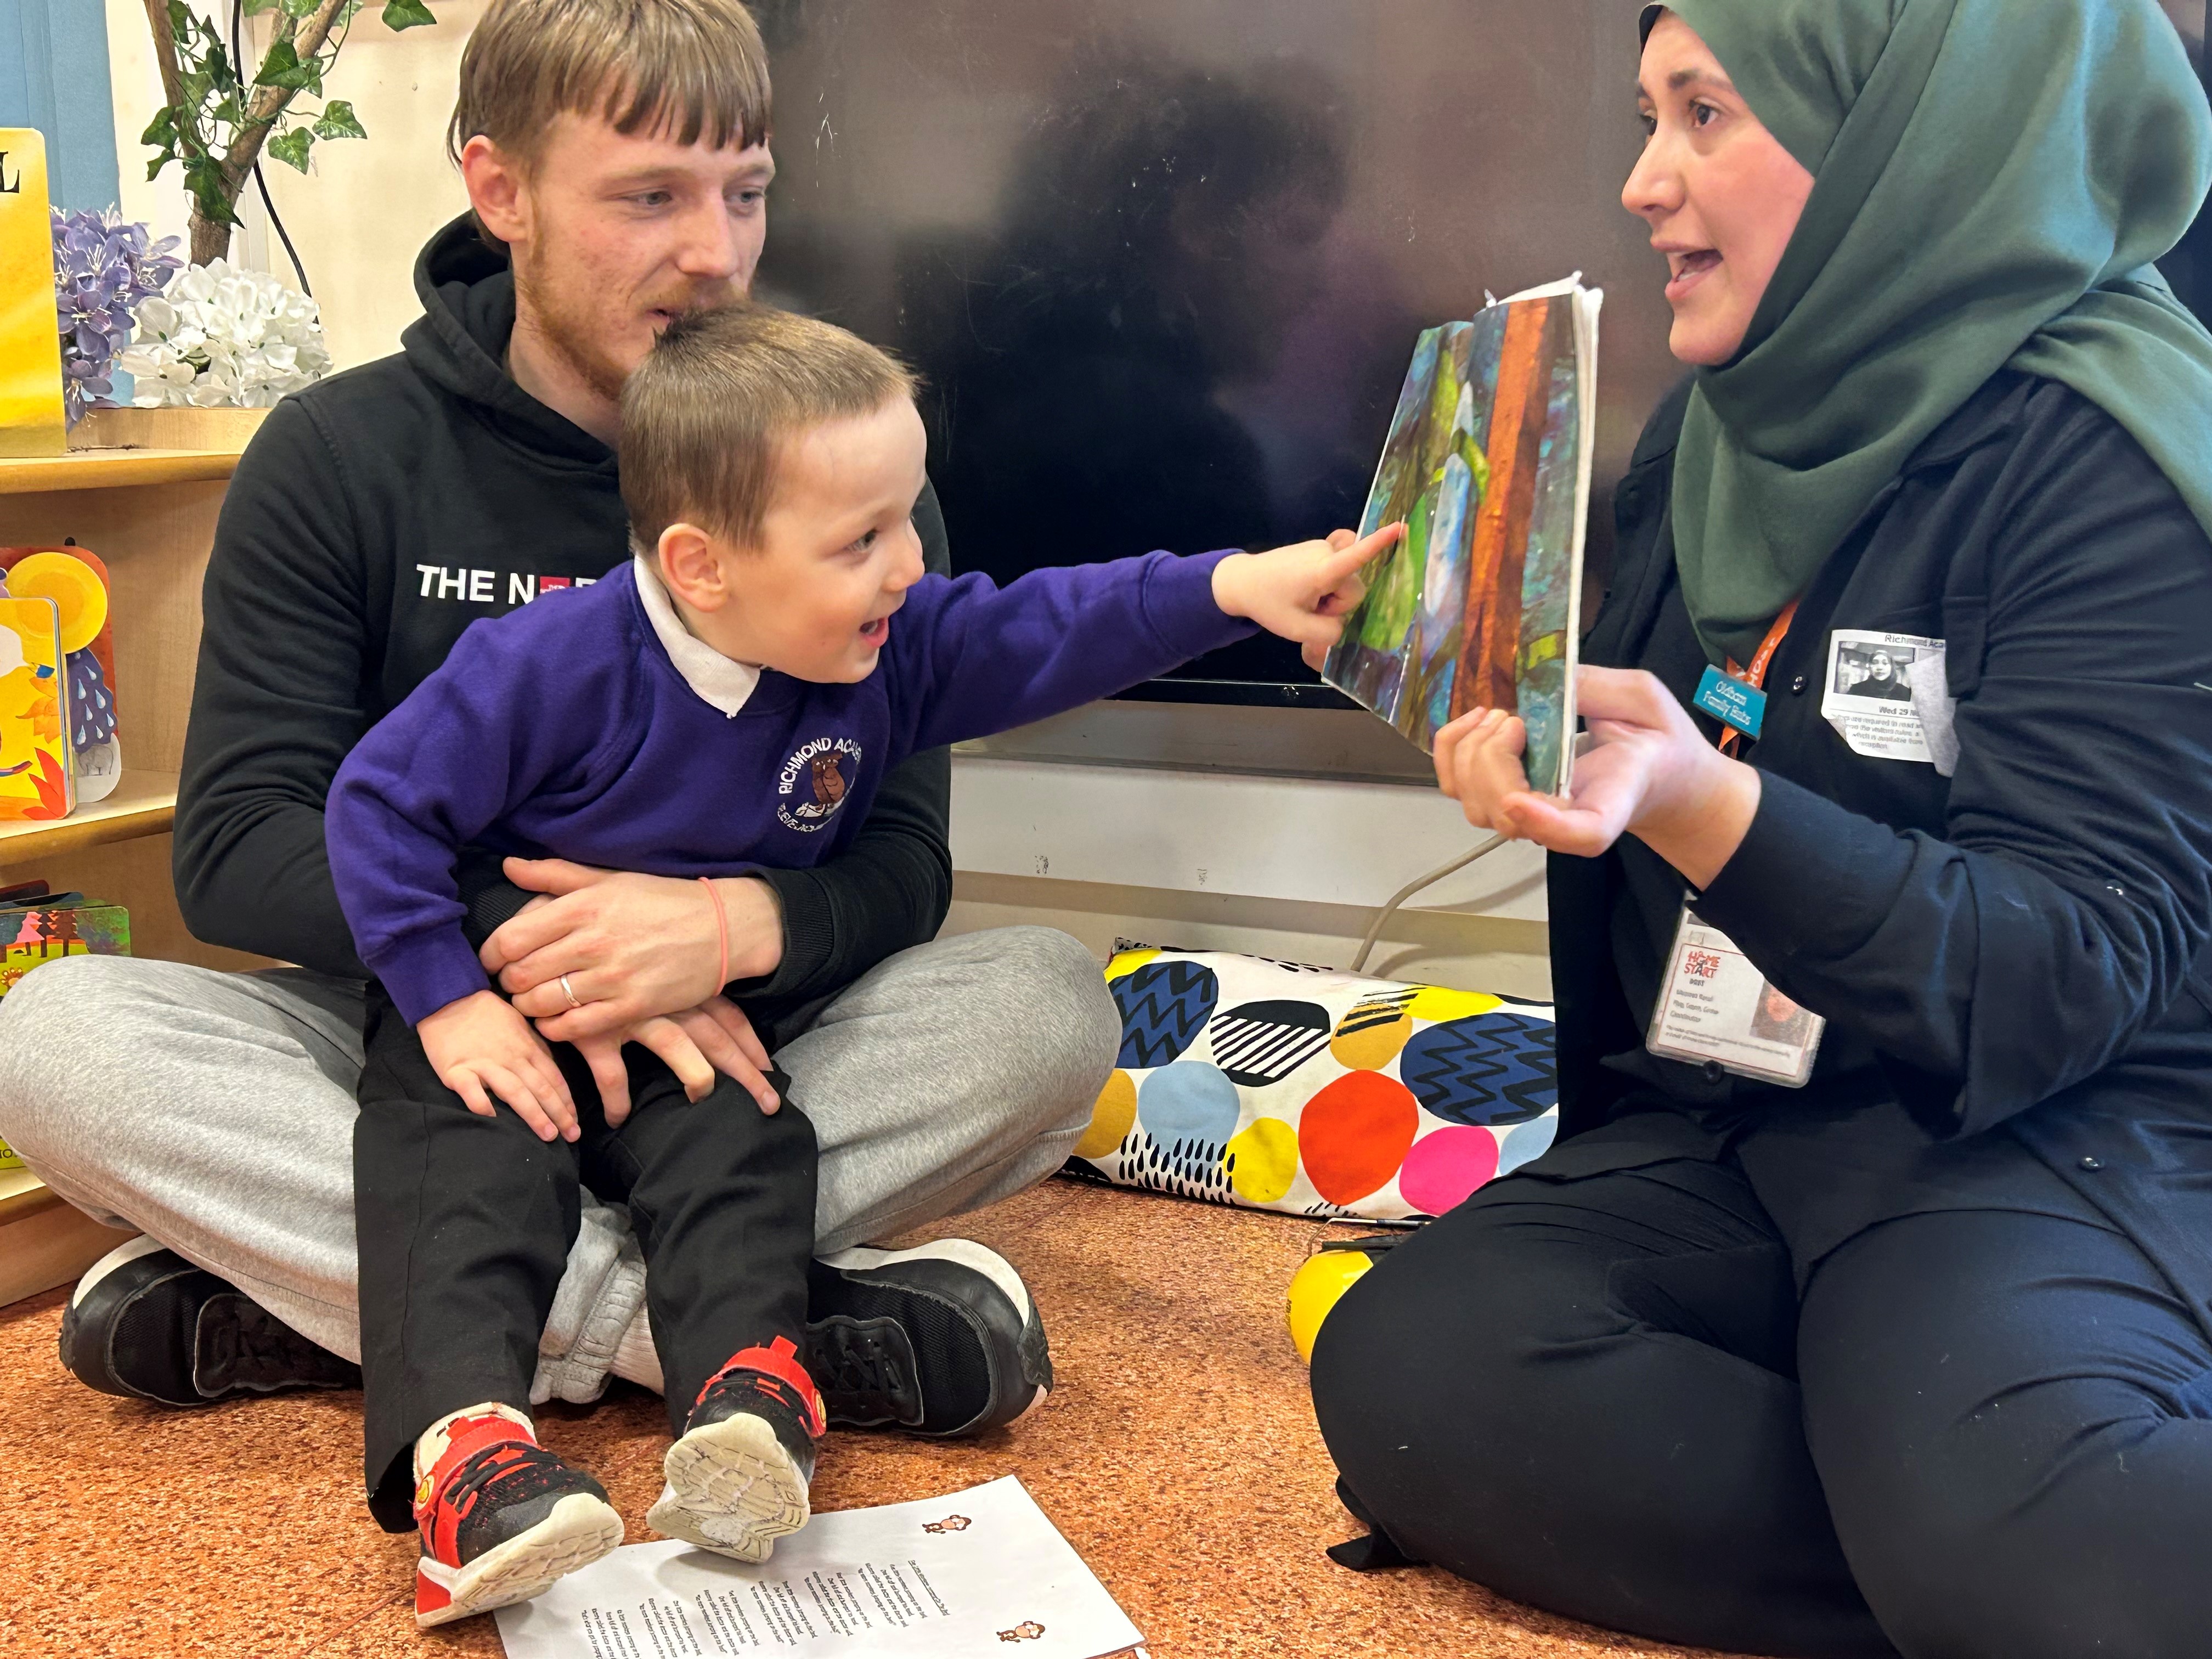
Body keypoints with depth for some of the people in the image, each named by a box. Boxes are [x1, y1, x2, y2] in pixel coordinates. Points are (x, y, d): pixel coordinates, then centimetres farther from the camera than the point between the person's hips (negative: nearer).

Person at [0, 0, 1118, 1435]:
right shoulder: (341, 459, -2)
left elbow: (902, 857, -6)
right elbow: (237, 847, -8)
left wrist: (742, 928, -29)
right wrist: (519, 942, -25)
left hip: (731, 1053, 0)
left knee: (1049, 1004, -27)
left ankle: (320, 1292, -28)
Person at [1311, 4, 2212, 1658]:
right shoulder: (1717, 435, 11)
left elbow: (2077, 974, -18)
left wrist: (1698, 808, -31)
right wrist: (1532, 742, 4)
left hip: (2057, 1133, -7)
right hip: (1729, 1131, 8)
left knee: (2003, 1505, -40)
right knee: (1403, 1369, -23)